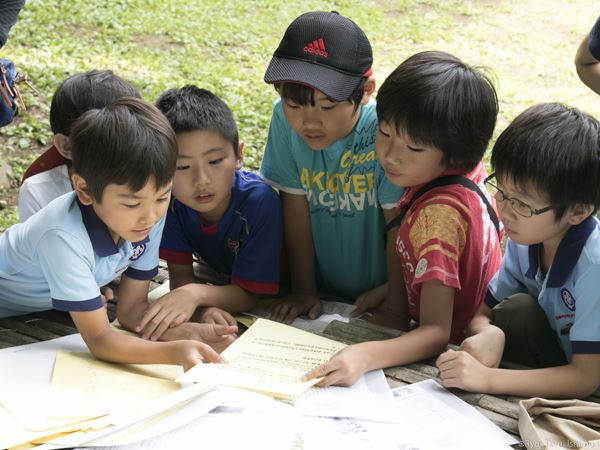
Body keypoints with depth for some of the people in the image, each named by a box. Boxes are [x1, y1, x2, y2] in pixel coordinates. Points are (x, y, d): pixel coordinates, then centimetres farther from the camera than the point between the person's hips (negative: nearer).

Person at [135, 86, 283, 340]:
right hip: (214, 276, 3)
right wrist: (200, 311, -44)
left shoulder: (260, 201, -34)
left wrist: (197, 294, -50)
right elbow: (181, 276, -20)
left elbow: (248, 295, -29)